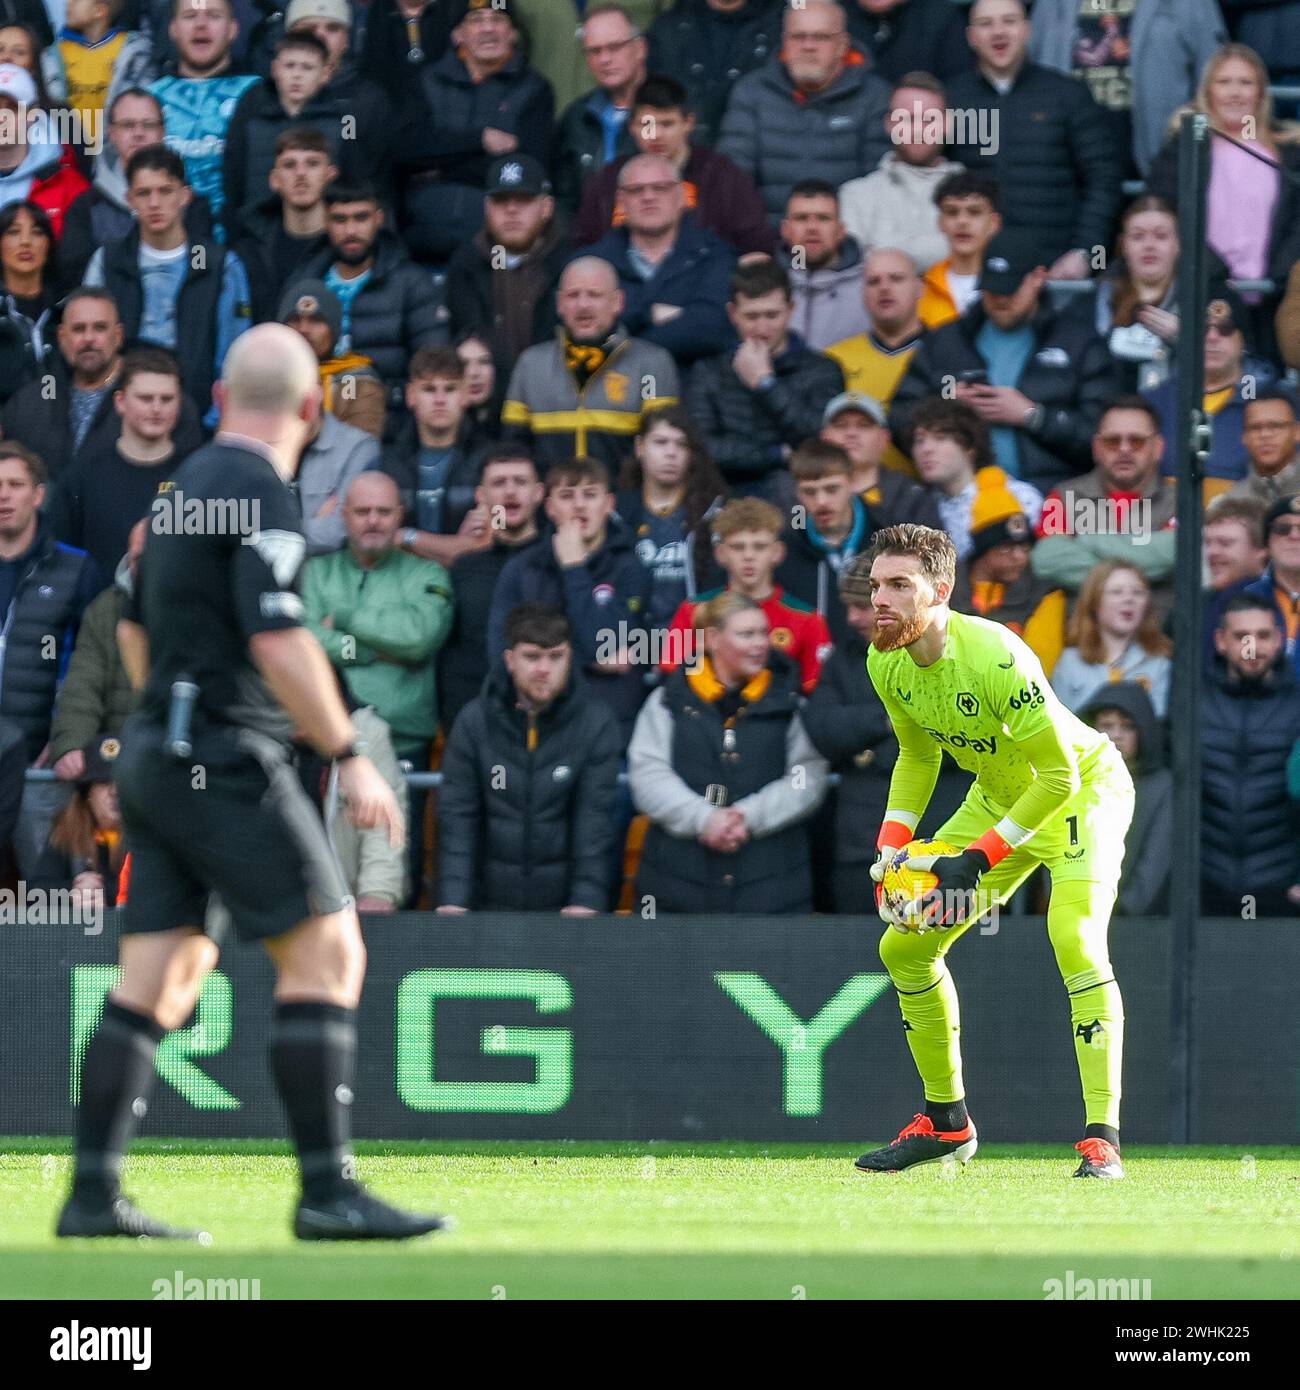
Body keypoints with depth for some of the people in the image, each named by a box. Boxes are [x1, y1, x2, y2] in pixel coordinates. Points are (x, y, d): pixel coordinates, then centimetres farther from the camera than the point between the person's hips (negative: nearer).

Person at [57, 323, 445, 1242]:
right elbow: (278, 640, -20)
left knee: (159, 976, 8)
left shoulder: (185, 484, 15)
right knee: (326, 954, -7)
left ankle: (94, 1195, 5)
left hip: (155, 753, 9)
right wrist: (350, 758, -17)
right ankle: (327, 1190, -12)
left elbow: (133, 627, 25)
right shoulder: (258, 488, -12)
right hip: (227, 760, -9)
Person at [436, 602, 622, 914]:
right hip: (489, 905, 1)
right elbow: (457, 816, -5)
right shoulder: (474, 721, -2)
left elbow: (595, 819, -8)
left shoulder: (597, 724, -4)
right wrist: (454, 900, -15)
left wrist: (587, 900, -17)